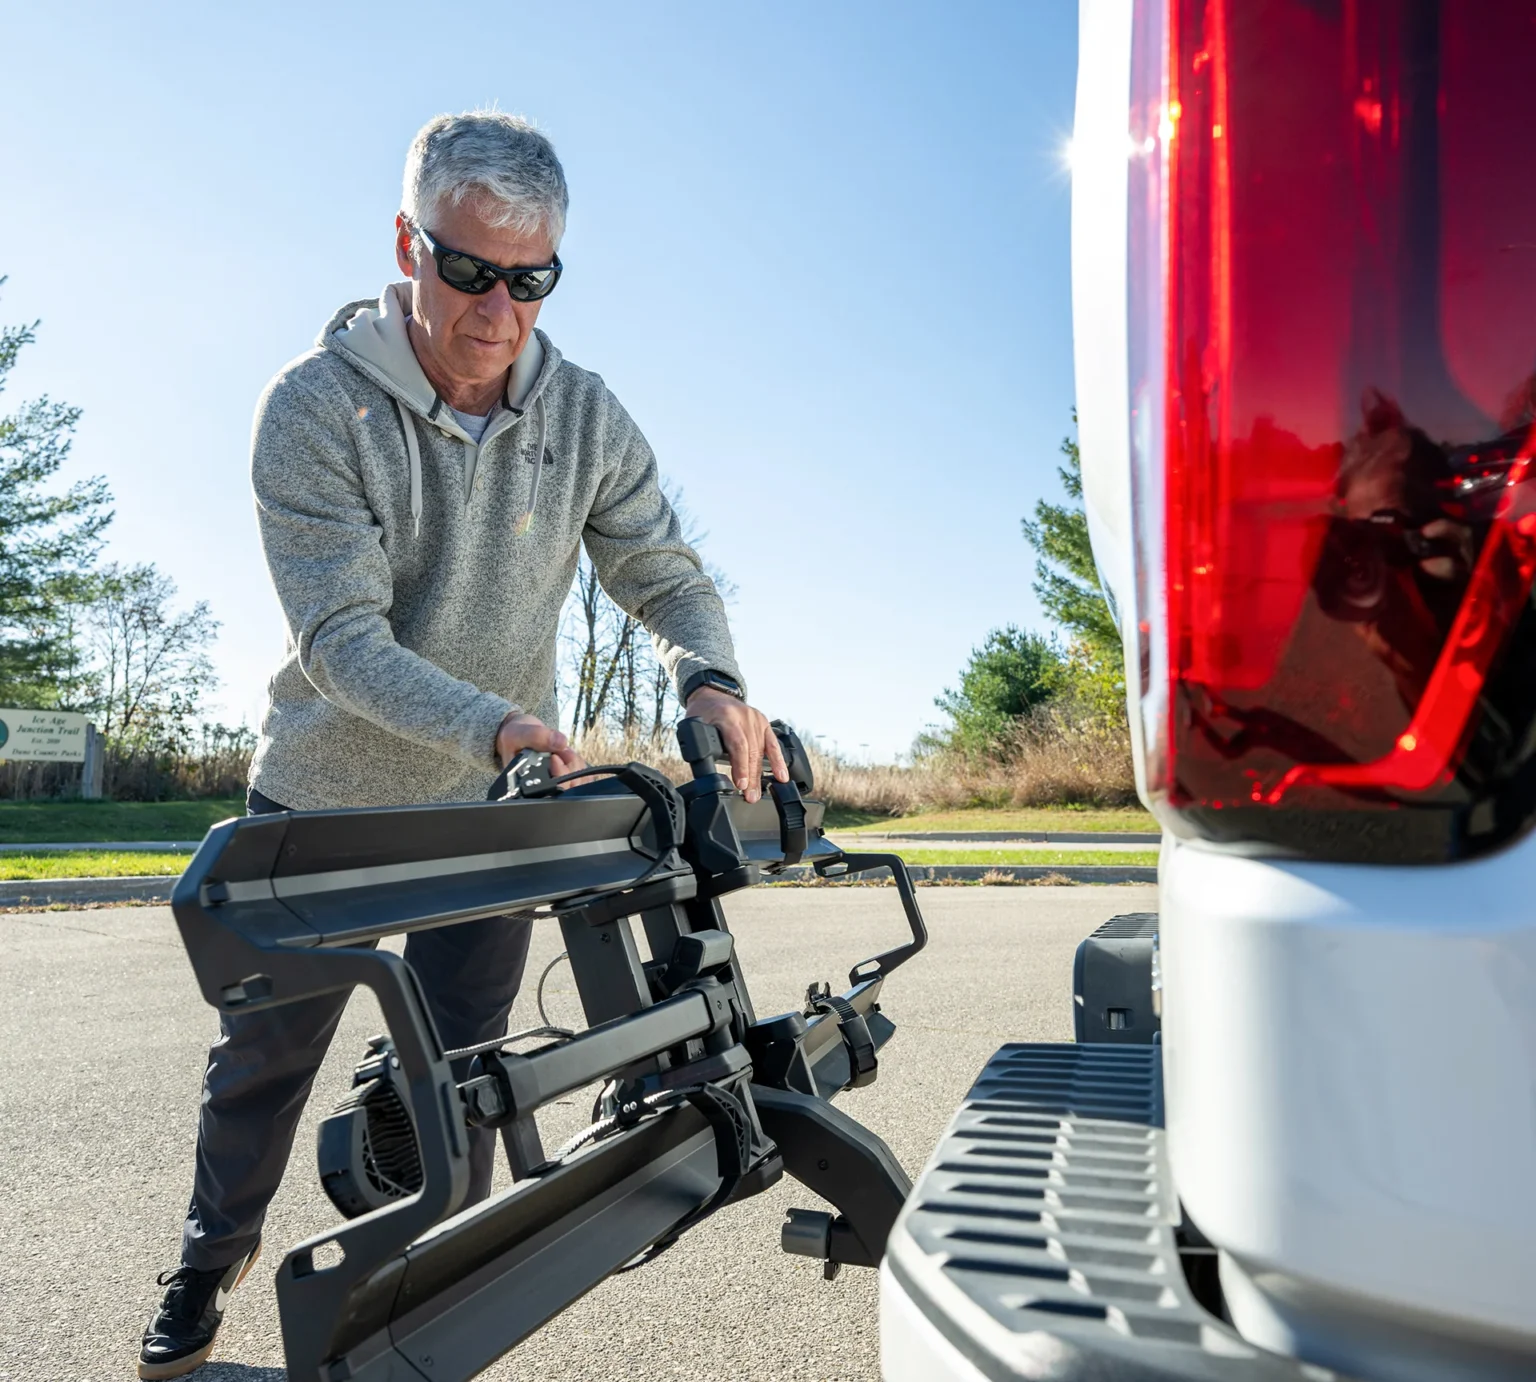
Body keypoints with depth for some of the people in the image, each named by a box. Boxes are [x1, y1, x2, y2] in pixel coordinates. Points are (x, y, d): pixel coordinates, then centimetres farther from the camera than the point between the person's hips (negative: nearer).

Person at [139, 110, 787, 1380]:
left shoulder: (586, 419, -9)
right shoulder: (315, 408, -18)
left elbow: (667, 575, -5)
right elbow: (342, 638, -24)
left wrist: (711, 679, -27)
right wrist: (494, 723, -40)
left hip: (489, 809, 1)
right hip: (321, 796, -1)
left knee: (459, 1076, 9)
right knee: (264, 1054, 17)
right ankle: (215, 1255, 47)